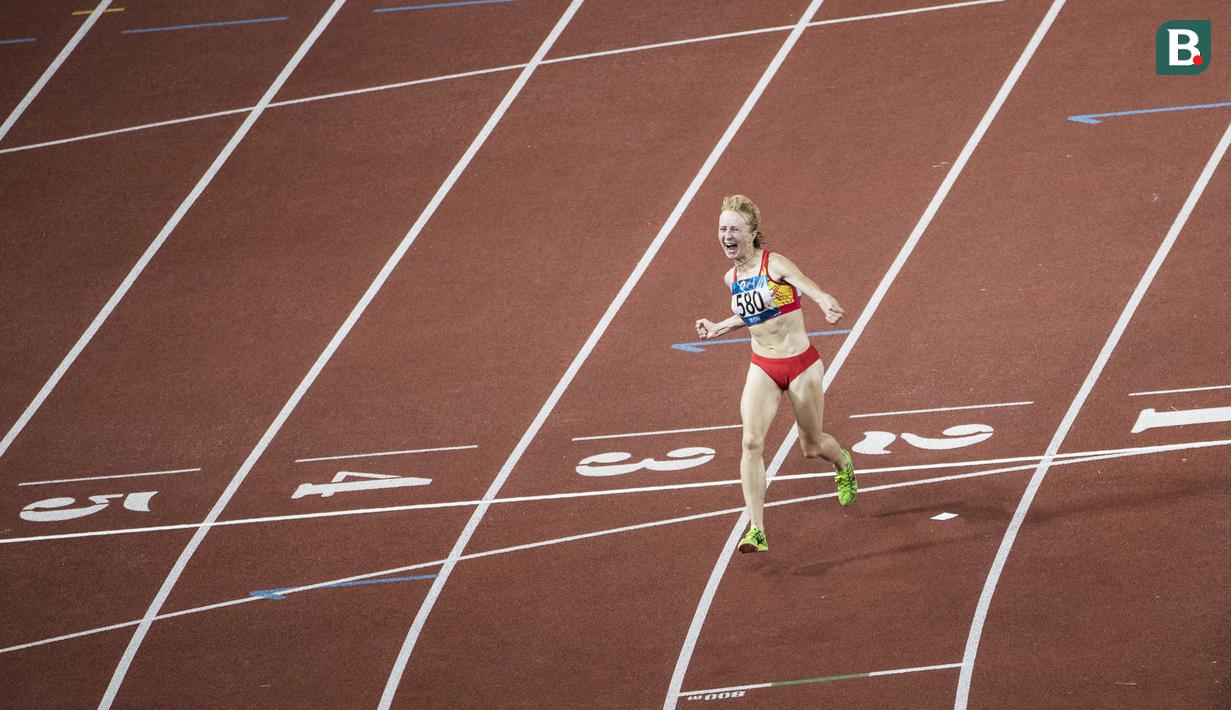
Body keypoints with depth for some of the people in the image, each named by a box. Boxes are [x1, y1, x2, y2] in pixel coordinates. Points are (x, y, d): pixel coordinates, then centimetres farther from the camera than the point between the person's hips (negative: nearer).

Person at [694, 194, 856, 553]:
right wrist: (720, 328, 20)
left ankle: (843, 465, 52)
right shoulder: (732, 278, 4)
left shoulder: (775, 264, -16)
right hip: (762, 368, 4)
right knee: (751, 441, -17)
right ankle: (756, 531, -19)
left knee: (812, 446, 12)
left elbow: (812, 290, -32)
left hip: (801, 363, -4)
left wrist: (828, 307, -54)